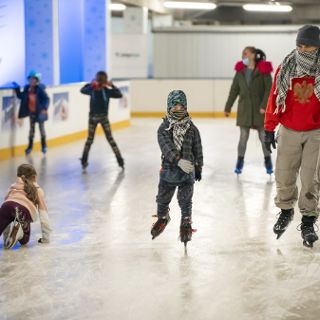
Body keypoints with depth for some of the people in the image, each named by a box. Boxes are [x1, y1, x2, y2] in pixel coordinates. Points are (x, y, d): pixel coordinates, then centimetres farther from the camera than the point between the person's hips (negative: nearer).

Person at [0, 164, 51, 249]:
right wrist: (46, 237, 29)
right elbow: (44, 216, 26)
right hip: (25, 211, -1)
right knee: (24, 240, 21)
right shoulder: (38, 190, 31)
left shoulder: (13, 187, 36)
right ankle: (19, 230, -10)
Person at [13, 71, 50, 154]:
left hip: (39, 112, -4)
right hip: (31, 112, 4)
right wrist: (17, 89, 0)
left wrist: (45, 108, -30)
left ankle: (44, 146, 23)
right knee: (32, 129, 12)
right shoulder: (27, 88, -3)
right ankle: (30, 146, 22)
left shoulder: (40, 89, -18)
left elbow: (46, 99, -19)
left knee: (41, 128, 8)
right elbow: (21, 96, 9)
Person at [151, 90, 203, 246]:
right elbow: (166, 146, -22)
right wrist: (178, 160, -35)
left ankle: (186, 223, 20)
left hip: (188, 169, 0)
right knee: (163, 197, 16)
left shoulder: (191, 128, -2)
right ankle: (162, 217, 42)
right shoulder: (164, 128, -8)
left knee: (185, 199, 2)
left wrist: (198, 167, 11)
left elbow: (197, 149, 7)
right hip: (169, 168, 0)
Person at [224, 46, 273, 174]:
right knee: (243, 137, 5)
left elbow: (269, 89, -10)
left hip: (260, 109, -2)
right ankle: (240, 162, 15)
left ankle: (268, 162, 21)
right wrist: (228, 107, 9)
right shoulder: (240, 71, 3)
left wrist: (264, 105, -18)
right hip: (244, 109, 2)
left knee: (264, 136, 6)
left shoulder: (263, 70, -8)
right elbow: (234, 90, 8)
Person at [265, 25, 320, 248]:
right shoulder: (286, 68, -2)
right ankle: (286, 211, 31)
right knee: (284, 174, 8)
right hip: (289, 131, 2)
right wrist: (269, 128, 5)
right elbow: (275, 98, 3)